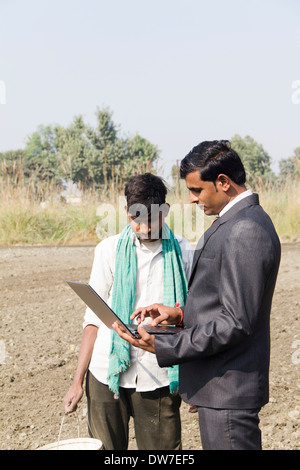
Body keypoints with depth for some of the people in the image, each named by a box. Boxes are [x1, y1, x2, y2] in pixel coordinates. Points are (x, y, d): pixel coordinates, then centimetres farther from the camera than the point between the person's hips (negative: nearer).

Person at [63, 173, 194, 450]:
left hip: (159, 378, 0)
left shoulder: (183, 253, 2)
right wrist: (78, 381, 1)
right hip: (108, 375, 0)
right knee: (106, 448, 5)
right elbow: (94, 318, 4)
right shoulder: (110, 250, 2)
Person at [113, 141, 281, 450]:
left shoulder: (245, 232, -21)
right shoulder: (236, 222, 13)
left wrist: (162, 346, -21)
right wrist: (180, 313, 7)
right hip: (218, 382, 10)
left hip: (227, 388, -10)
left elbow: (236, 323, -24)